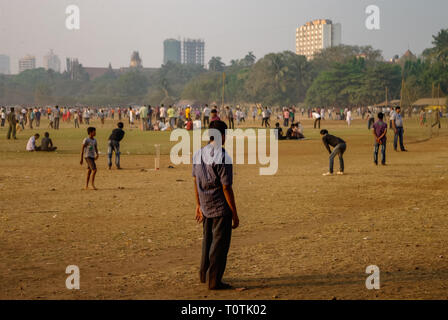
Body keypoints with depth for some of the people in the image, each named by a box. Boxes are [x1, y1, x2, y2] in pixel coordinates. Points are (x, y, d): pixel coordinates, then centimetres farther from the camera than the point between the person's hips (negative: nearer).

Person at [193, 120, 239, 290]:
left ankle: (204, 275, 33)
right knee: (220, 244, 3)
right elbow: (226, 188, -18)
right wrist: (235, 214, -11)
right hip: (221, 207, -7)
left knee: (208, 240, 22)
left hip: (205, 207, 7)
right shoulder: (223, 157, -19)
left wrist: (198, 205, 22)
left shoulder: (198, 154, 3)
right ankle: (214, 281, 8)